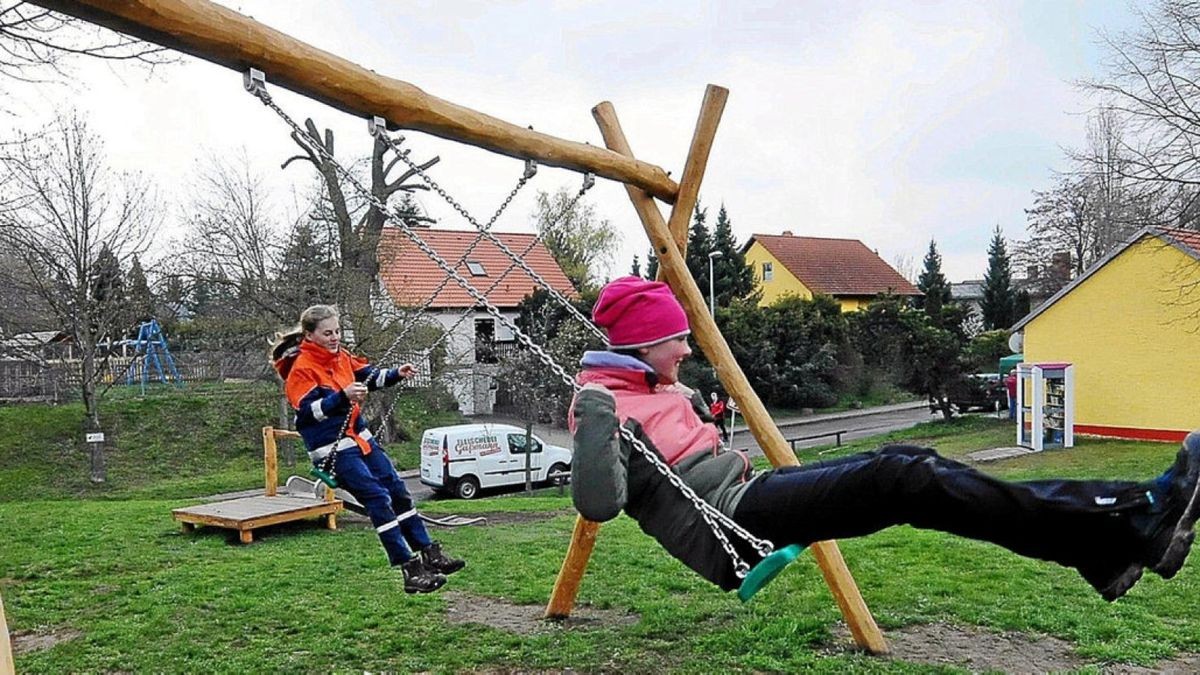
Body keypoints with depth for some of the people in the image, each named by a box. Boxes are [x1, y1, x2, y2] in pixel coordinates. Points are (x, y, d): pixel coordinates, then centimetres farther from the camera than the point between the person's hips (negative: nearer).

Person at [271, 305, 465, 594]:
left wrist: (397, 374, -5)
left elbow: (369, 376, 13)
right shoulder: (301, 369, -14)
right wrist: (342, 396, -34)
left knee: (398, 491, 9)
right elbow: (307, 410, -22)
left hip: (359, 436, 8)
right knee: (378, 499, -14)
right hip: (333, 448, -8)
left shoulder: (341, 356, 8)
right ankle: (410, 570, -11)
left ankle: (429, 554, 19)